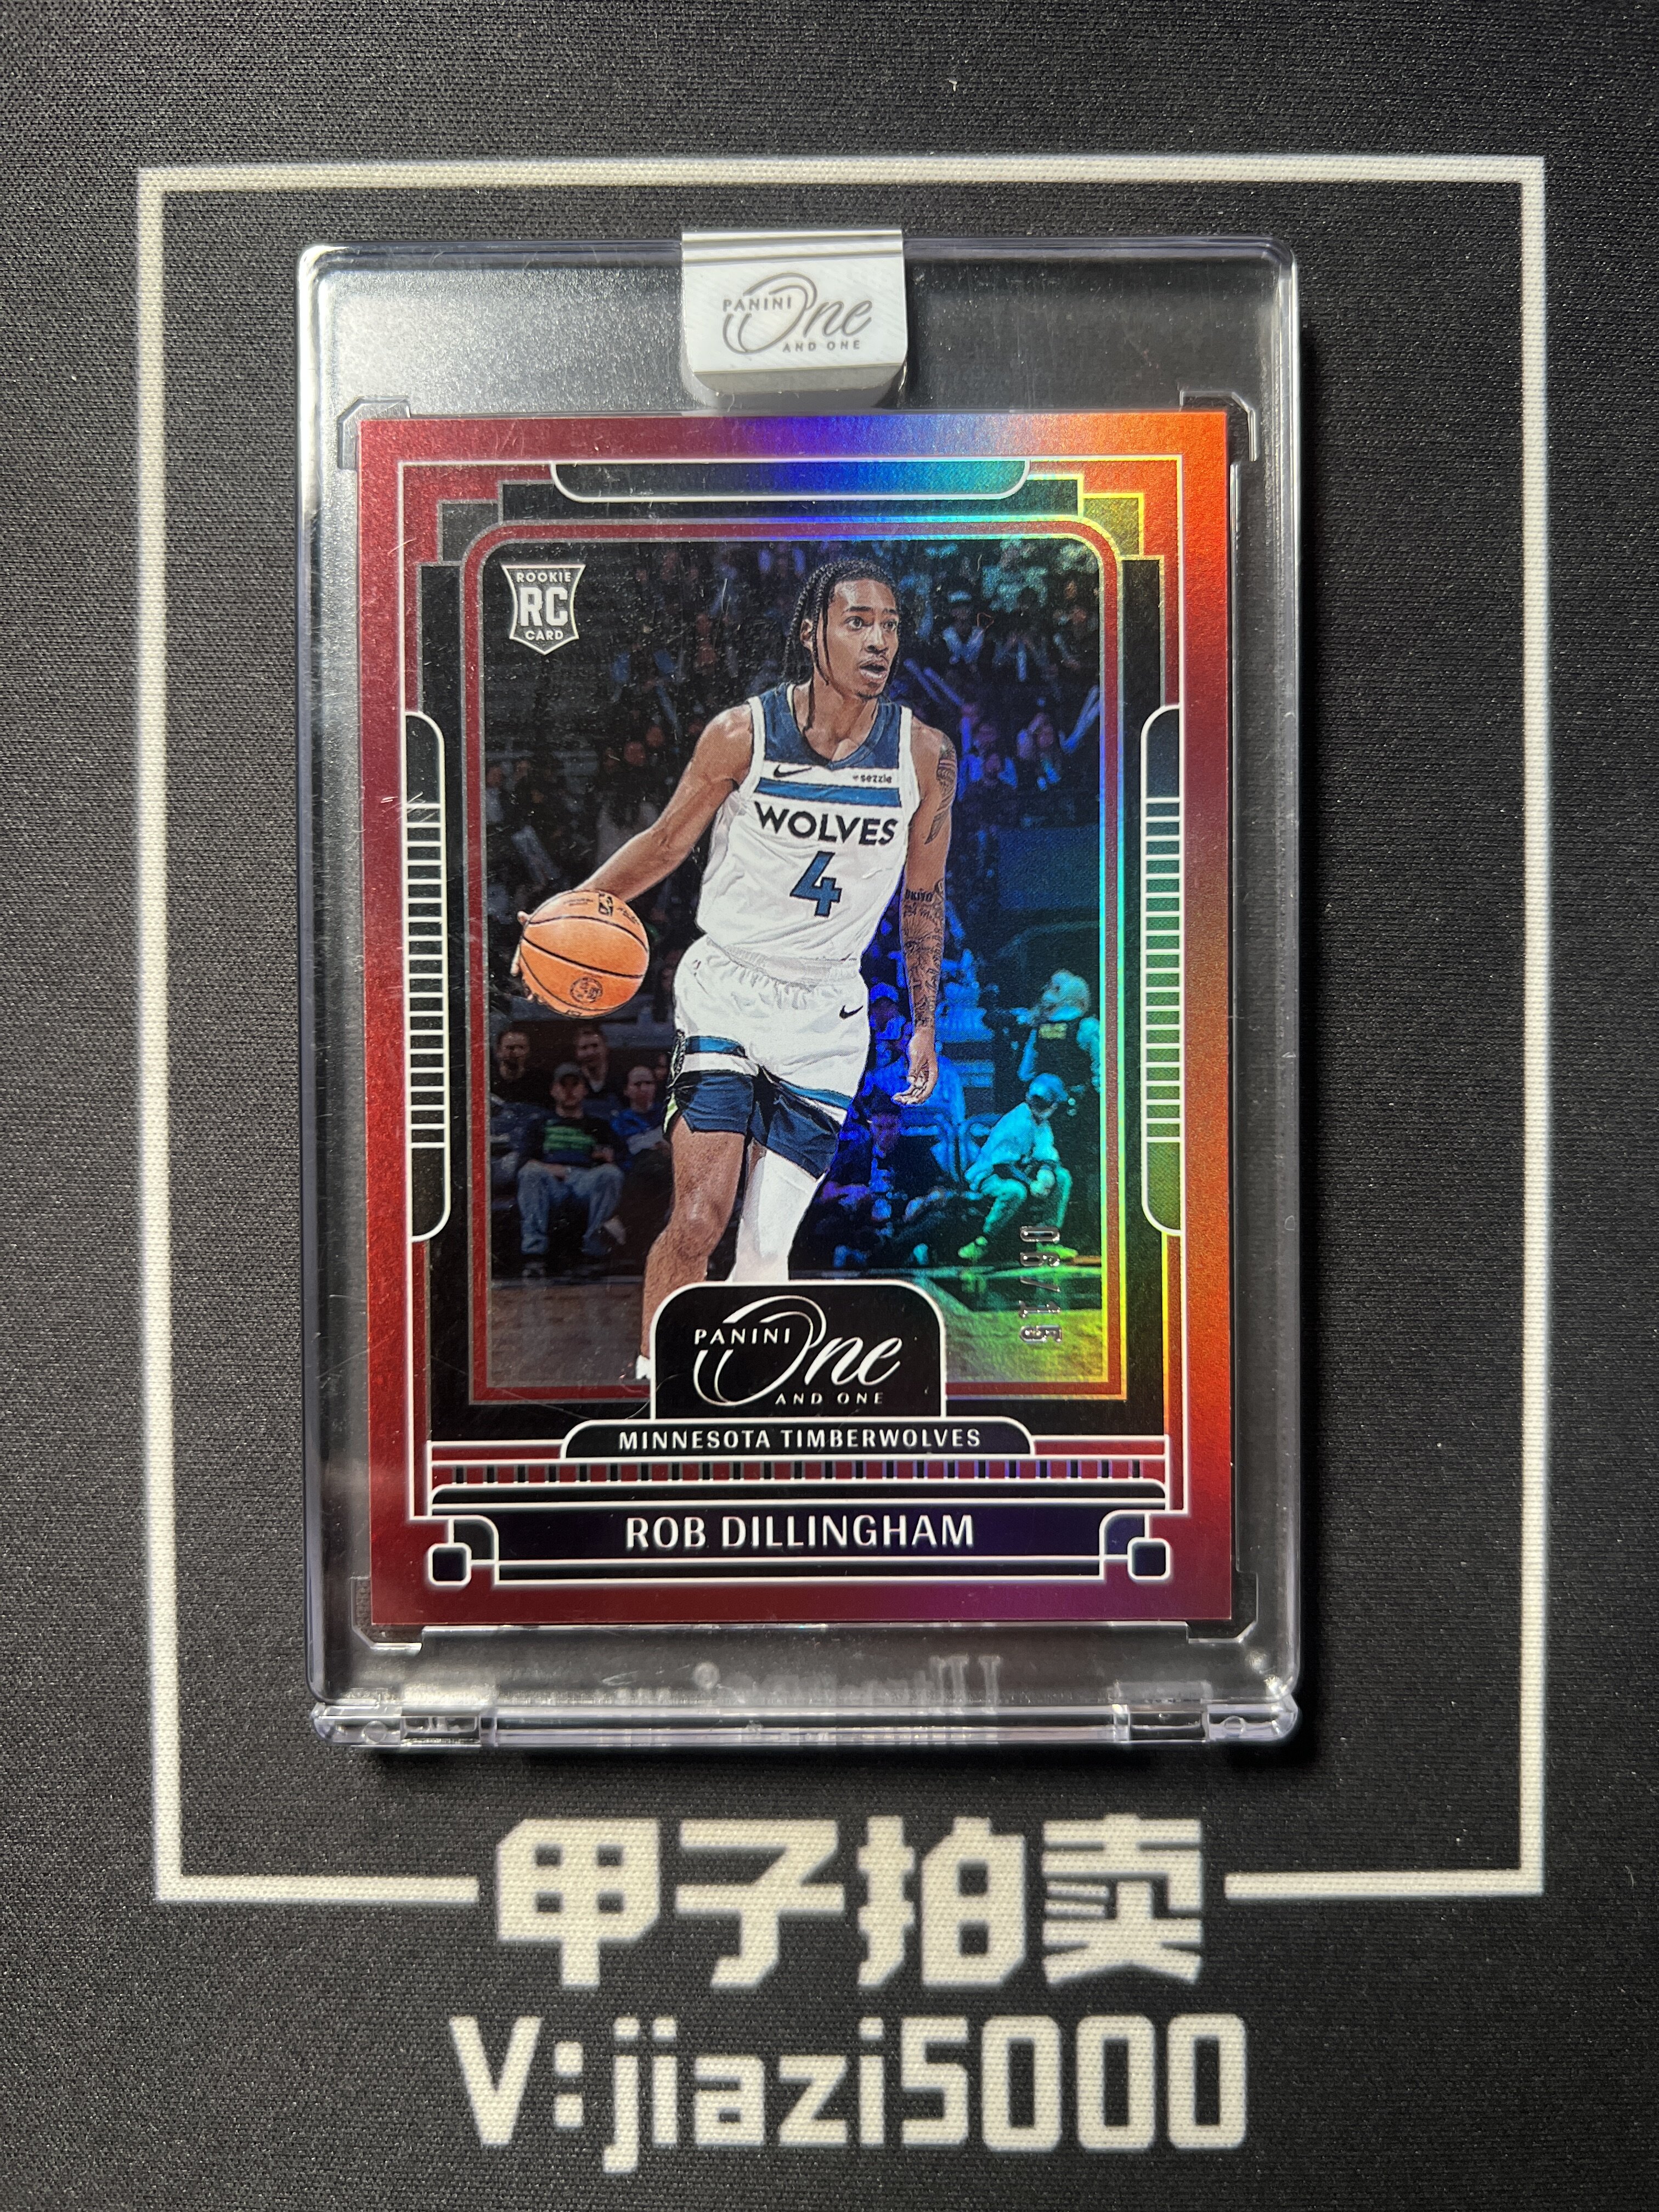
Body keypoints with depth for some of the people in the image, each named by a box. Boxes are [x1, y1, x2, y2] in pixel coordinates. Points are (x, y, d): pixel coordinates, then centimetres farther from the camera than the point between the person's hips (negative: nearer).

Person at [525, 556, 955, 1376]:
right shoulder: (742, 733, -9)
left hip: (827, 1012, 1)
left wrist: (923, 1026, 13)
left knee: (766, 1248, -1)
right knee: (699, 1218, -13)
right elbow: (665, 844, 4)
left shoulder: (926, 755, -4)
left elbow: (923, 895, 9)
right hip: (724, 991, -1)